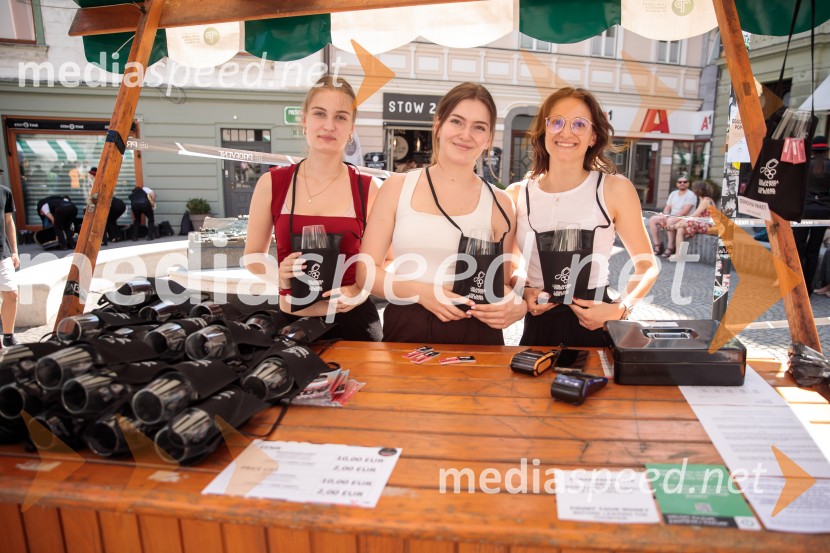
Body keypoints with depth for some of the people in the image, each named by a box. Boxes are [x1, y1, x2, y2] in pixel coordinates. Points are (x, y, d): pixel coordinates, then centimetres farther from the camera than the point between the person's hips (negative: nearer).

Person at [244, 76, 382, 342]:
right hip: (291, 321, 1)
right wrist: (278, 277, -11)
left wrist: (358, 292, -14)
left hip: (353, 321, -1)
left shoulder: (367, 188, -4)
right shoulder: (271, 183, -1)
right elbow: (253, 255, 8)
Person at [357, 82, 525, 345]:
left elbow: (500, 284, 12)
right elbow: (366, 271, 3)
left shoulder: (498, 203, 6)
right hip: (406, 330, -1)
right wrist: (421, 292, -12)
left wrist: (516, 307, -9)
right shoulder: (398, 187, 5)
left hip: (476, 336, 2)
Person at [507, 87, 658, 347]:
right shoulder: (517, 194, -1)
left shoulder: (615, 189, -5)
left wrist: (620, 309, -13)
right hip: (537, 327, 2)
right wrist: (522, 292, -6)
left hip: (594, 328, -1)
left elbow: (646, 265, 2)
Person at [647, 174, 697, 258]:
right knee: (653, 219, -12)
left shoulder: (690, 195, -6)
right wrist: (664, 217, -10)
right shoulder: (673, 194, 16)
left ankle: (670, 248, -31)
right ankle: (657, 246, -14)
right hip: (670, 217, 7)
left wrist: (670, 217, -22)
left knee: (670, 221, -38)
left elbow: (684, 212, -18)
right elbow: (667, 208, 11)